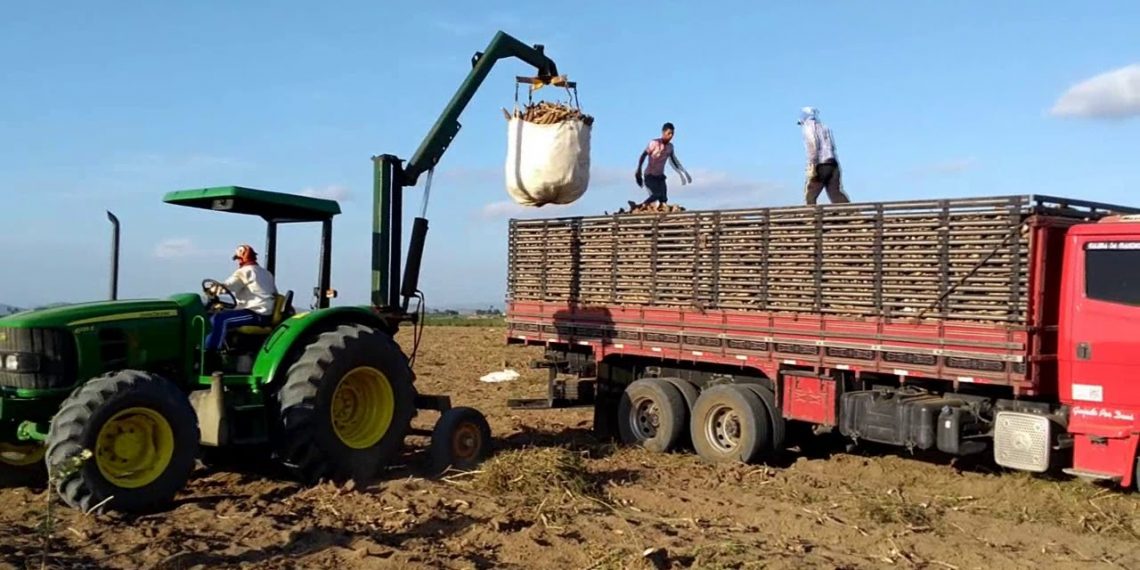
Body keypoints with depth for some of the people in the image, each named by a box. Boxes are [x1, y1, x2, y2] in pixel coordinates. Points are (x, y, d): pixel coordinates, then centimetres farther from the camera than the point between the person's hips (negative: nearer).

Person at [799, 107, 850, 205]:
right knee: (836, 193, 4)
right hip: (833, 163, 7)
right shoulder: (824, 127, 23)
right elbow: (833, 147, 17)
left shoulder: (808, 127, 2)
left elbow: (812, 146, -12)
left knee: (810, 195, 3)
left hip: (821, 165, -7)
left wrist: (811, 167, -16)